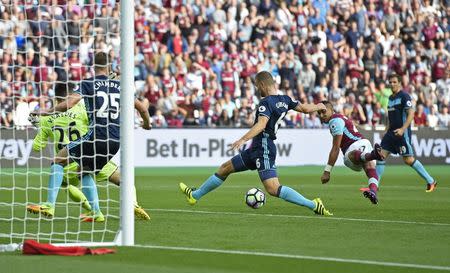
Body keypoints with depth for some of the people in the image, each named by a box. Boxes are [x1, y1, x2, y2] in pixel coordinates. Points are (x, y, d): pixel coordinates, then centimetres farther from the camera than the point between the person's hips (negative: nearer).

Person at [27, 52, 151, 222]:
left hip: (96, 135, -6)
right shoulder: (119, 86, 13)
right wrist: (147, 122, 40)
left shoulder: (87, 84, -1)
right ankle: (96, 213, 13)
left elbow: (69, 104, -15)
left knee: (59, 160, 3)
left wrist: (44, 112, -6)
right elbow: (141, 108, 20)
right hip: (115, 141, 6)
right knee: (85, 171, 23)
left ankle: (50, 205, -9)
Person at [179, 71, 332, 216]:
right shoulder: (284, 100, 9)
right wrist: (318, 107, 39)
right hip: (256, 149, 10)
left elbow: (261, 124, -29)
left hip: (264, 149, -10)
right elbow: (305, 108, 18)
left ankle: (313, 205, -18)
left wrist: (243, 139, -37)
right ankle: (195, 195, 29)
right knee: (225, 168, 18)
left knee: (273, 189, -19)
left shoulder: (266, 102, -15)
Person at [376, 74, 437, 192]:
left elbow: (411, 114, -16)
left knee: (408, 160, -9)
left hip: (402, 133, -8)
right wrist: (387, 130, 19)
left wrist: (402, 129, -24)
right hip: (392, 132, 8)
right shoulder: (391, 98, 16)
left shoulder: (404, 96, -9)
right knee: (381, 155, 1)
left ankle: (430, 182, 0)